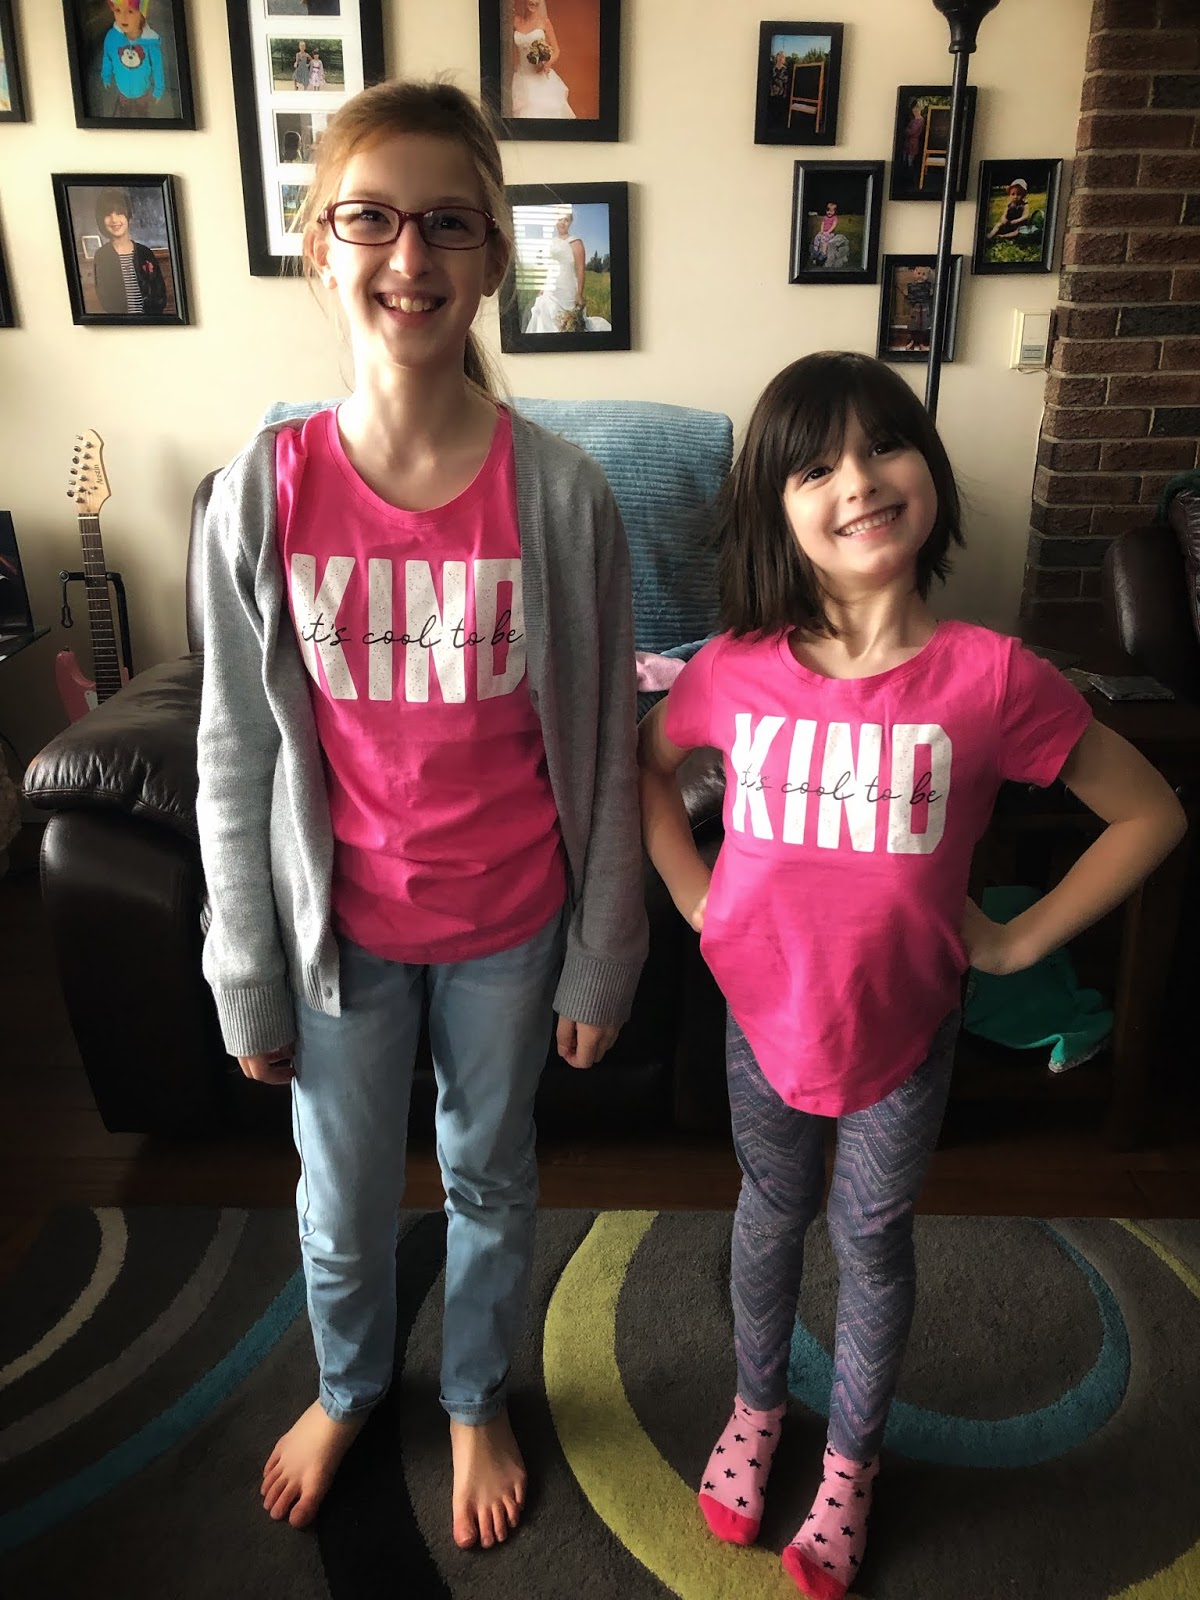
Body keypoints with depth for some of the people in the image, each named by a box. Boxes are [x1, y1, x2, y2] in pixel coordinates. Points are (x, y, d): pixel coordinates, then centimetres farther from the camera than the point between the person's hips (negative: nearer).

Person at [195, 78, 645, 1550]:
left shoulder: (559, 492, -13)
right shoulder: (261, 492, -11)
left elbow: (601, 751, -6)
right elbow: (236, 760, -4)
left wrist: (601, 959, -2)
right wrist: (248, 981, 0)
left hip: (507, 925, 0)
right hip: (342, 923, 1)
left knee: (489, 1177, 22)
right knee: (342, 1197, 22)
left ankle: (476, 1397, 53)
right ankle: (348, 1383, 55)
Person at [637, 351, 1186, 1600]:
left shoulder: (991, 677, -21)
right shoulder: (735, 667, -15)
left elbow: (1151, 813, -9)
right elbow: (641, 763, 6)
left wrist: (1015, 940, -10)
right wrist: (696, 896, -2)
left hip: (903, 1028, -1)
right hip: (763, 1013, 2)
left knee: (871, 1243, 20)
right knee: (770, 1216, 24)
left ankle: (851, 1458, 48)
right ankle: (756, 1404, 53)